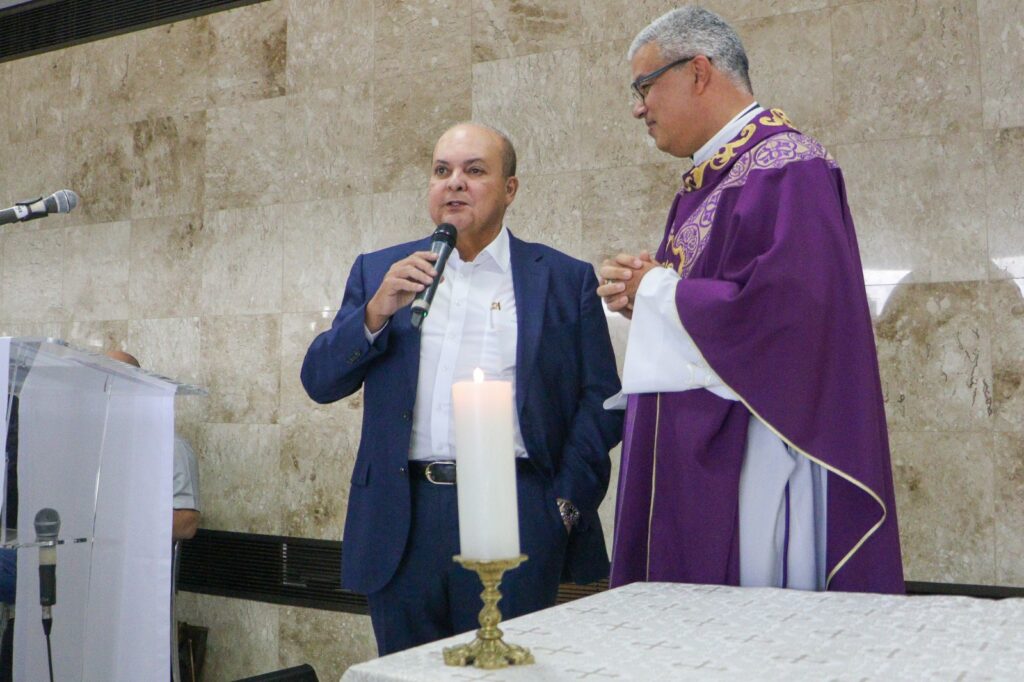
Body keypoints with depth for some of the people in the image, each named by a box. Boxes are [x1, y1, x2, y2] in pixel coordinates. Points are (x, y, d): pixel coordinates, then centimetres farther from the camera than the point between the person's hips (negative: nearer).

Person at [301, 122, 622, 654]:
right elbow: (320, 382, 6)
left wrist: (568, 504, -6)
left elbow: (600, 400, 3)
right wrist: (377, 311, -9)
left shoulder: (565, 280, 6)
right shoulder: (381, 271, 12)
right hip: (402, 519, 2)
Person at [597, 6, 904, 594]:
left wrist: (658, 292, -12)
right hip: (690, 462, 9)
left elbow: (785, 307, -25)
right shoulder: (707, 180, 16)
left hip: (754, 456, -9)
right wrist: (643, 296, 1)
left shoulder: (788, 167, -13)